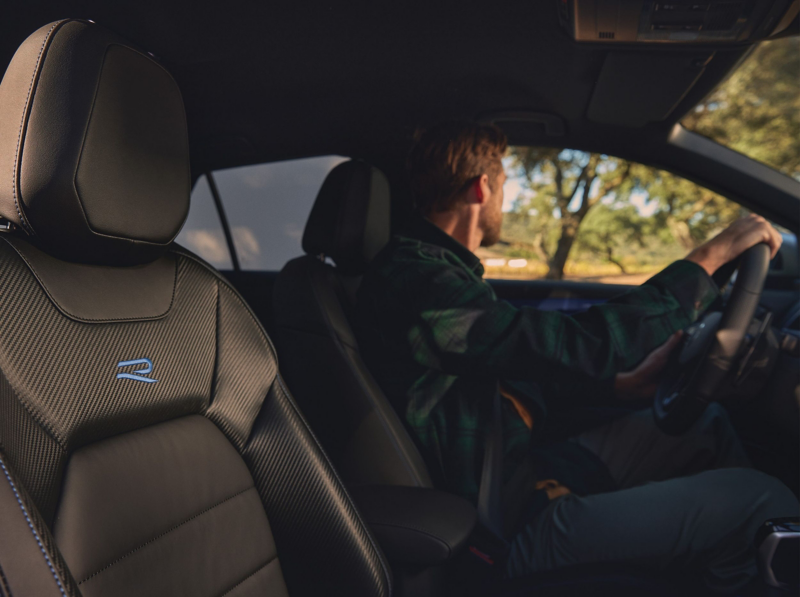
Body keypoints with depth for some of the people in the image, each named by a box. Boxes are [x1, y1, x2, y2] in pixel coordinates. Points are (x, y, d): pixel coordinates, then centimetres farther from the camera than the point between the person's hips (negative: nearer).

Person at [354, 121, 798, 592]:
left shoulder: (441, 270, 10)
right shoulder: (414, 282, -24)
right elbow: (580, 345, -27)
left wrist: (625, 385, 7)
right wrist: (714, 253, -16)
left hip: (523, 464, 10)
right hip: (511, 525, -10)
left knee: (707, 422, 16)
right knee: (760, 500, -14)